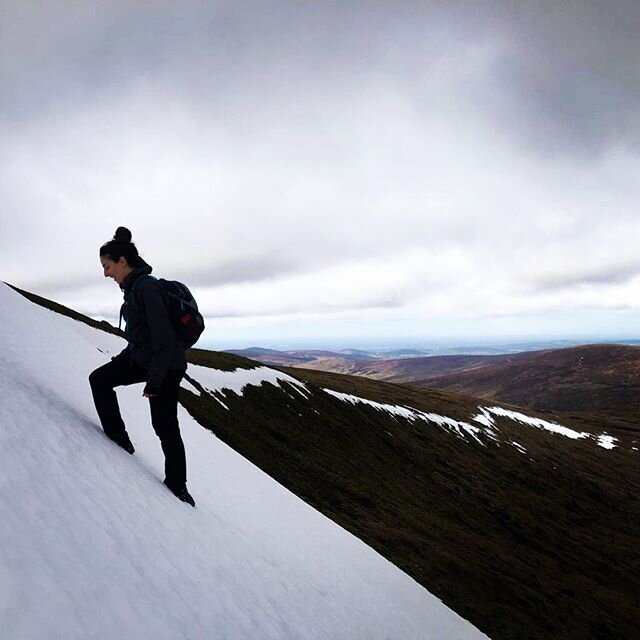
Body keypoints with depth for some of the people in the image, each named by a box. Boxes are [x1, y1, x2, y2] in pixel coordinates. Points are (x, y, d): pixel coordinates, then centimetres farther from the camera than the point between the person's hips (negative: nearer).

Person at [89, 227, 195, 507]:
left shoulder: (146, 287, -23)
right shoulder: (133, 287, 7)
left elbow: (164, 336, -27)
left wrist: (154, 380, -24)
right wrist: (125, 357, 26)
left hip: (165, 366, -9)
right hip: (141, 356, 9)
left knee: (165, 426, 0)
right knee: (99, 379, 10)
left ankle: (177, 485, 16)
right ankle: (118, 438, 17)